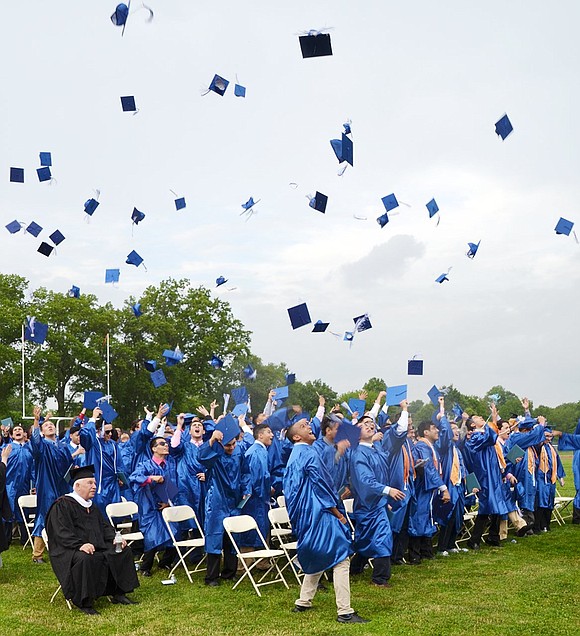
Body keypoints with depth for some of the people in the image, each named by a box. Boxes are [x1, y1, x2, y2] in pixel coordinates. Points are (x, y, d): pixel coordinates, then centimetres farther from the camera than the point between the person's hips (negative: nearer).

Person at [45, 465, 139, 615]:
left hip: (96, 547, 9)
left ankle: (118, 594, 2)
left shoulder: (91, 507, 21)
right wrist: (80, 545, -34)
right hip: (68, 550, -8)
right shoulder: (62, 505, -8)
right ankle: (84, 602, -26)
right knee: (85, 559, -39)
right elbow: (62, 533, -19)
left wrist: (114, 538, -1)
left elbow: (104, 526, 20)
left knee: (124, 551, -4)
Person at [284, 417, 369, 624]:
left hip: (305, 515, 10)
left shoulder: (294, 456, 14)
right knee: (340, 559, -8)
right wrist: (337, 513, -10)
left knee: (316, 558, 22)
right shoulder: (309, 454, -15)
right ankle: (344, 612, -9)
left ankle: (303, 603, 25)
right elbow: (320, 486, -17)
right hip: (319, 513, -10)